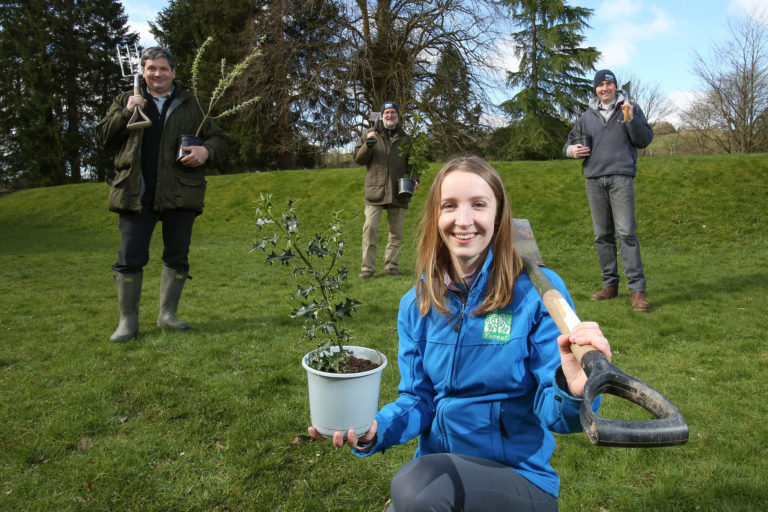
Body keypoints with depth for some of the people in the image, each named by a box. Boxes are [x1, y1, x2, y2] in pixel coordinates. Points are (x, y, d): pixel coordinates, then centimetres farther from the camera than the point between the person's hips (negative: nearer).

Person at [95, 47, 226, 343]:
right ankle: (128, 319, 13)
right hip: (135, 195, 0)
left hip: (179, 195, 0)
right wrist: (126, 114, -7)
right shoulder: (126, 101, 13)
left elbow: (217, 139, 11)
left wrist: (206, 151, -12)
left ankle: (167, 314, 22)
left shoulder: (191, 105, 11)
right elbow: (102, 138, 7)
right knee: (130, 259, 2)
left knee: (177, 257, 7)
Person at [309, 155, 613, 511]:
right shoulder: (416, 305, 1)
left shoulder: (537, 291, -13)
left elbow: (550, 411, -15)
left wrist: (572, 393, -38)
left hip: (521, 478, -3)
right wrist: (374, 429, -18)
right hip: (436, 471, 4)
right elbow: (418, 401, 2)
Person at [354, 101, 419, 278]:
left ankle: (391, 265, 18)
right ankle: (367, 267, -2)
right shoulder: (370, 135, 9)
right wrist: (368, 144, -13)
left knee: (397, 231, 7)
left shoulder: (405, 139, 14)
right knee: (370, 229, -8)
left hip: (398, 193, 3)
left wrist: (414, 179, 0)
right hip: (375, 191, -2)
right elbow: (358, 158, 4)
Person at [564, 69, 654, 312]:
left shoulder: (631, 108, 9)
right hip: (594, 180, 4)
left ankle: (637, 289, -11)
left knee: (626, 232, -13)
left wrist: (631, 119, -14)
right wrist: (571, 150, 0)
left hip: (621, 178, -4)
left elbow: (645, 140, 1)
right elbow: (570, 142, 23)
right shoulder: (587, 116, 17)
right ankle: (610, 284, 16)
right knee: (602, 235, 6)